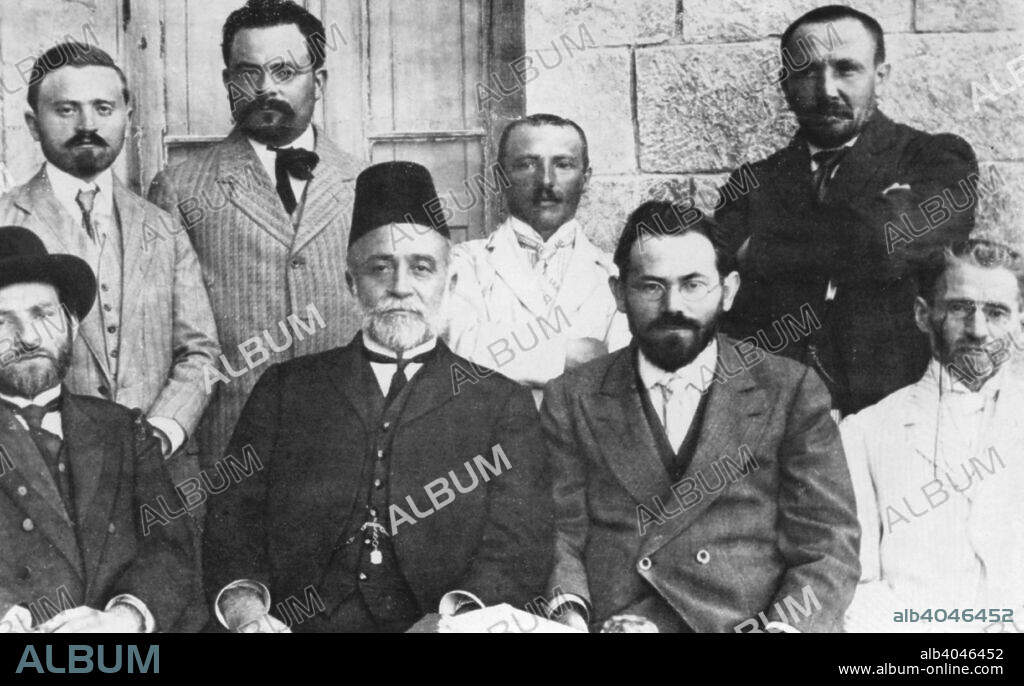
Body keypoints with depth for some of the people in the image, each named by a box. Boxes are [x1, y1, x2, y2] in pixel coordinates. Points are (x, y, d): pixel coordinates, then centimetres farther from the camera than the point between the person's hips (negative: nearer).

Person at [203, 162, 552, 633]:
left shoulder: (503, 404, 9)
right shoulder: (286, 389, 14)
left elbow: (518, 549, 2)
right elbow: (234, 515, 9)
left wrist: (460, 613, -17)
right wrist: (242, 602, -11)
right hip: (302, 622, 1)